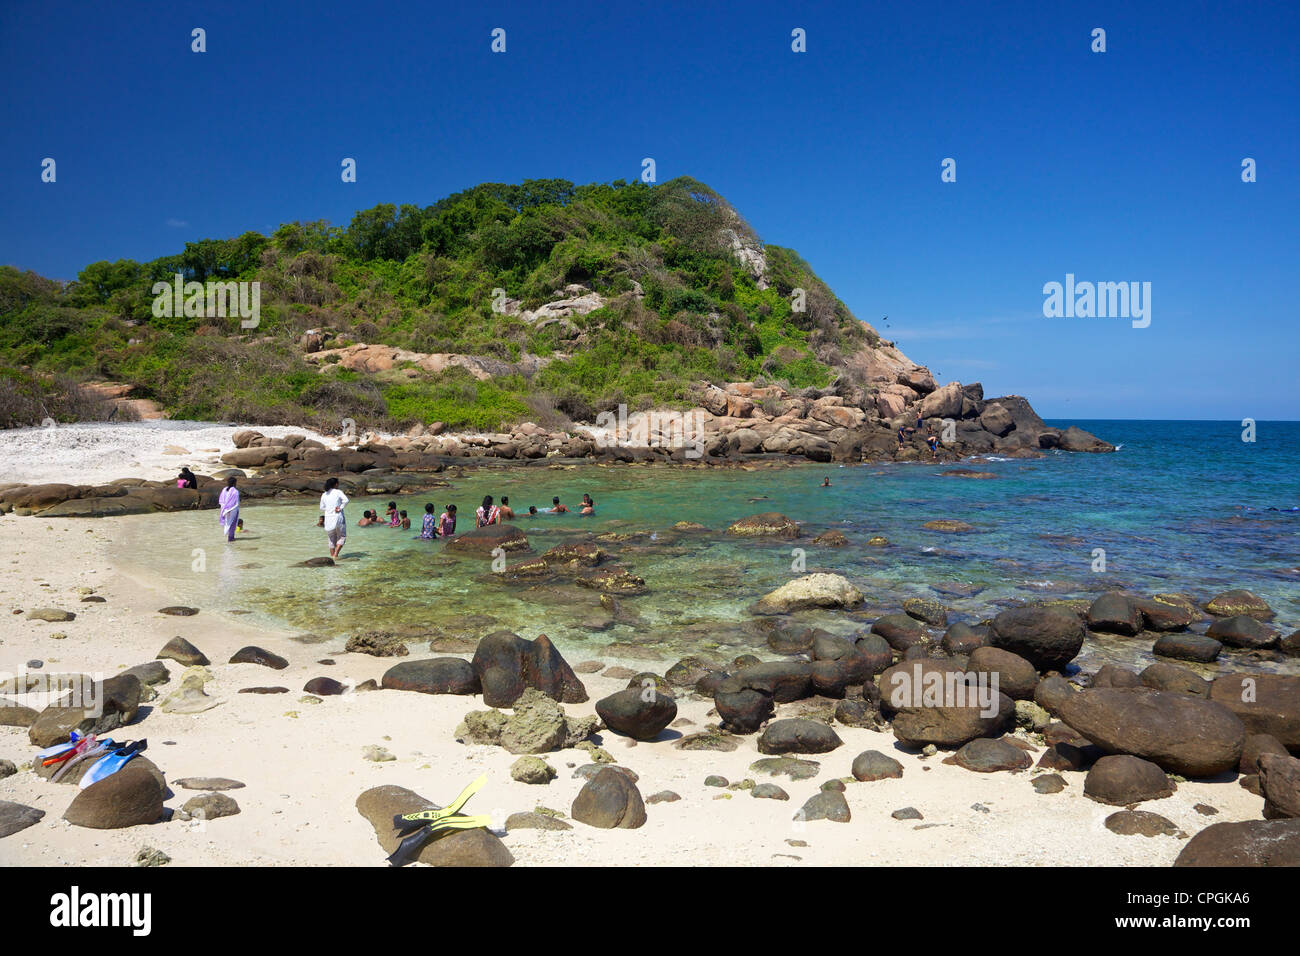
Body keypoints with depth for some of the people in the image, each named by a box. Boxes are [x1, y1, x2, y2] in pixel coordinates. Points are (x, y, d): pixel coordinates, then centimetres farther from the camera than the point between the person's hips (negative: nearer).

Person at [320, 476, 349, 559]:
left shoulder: (324, 495, 8)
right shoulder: (338, 492, -5)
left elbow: (322, 507, 13)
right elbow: (346, 500, -21)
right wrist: (340, 508, -13)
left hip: (328, 518, 4)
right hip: (338, 517, -4)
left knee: (331, 539, 14)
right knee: (342, 537, 6)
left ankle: (332, 556, 14)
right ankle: (336, 554, -8)